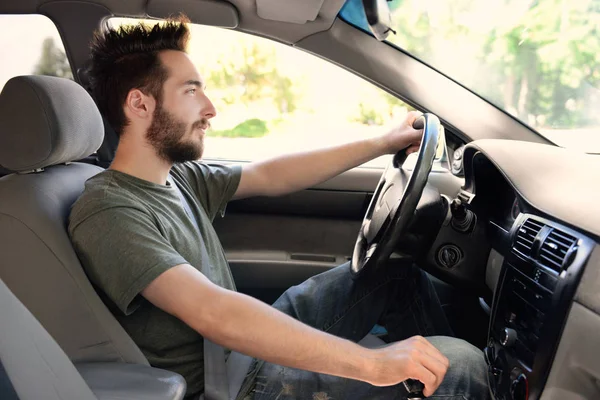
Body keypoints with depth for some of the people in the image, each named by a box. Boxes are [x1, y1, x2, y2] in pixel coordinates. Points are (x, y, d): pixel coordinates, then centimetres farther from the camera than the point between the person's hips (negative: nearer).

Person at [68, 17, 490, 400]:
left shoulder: (179, 175, 4)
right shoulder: (107, 213, -23)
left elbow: (271, 176, 11)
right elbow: (214, 313, -34)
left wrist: (383, 143, 13)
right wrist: (371, 364, -36)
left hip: (252, 344, 9)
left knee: (397, 273, 12)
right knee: (461, 365, -13)